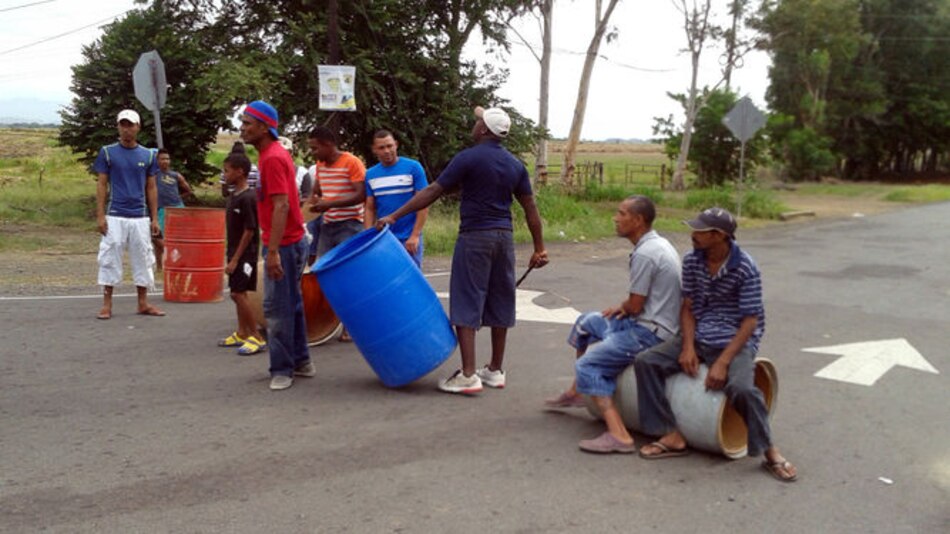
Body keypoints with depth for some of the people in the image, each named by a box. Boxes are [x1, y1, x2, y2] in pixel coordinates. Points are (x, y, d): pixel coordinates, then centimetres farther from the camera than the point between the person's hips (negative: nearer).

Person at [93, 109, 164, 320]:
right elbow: (101, 185, 0)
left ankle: (143, 303, 17)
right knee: (110, 258, 1)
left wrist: (155, 218, 6)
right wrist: (100, 215, -7)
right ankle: (107, 304, 10)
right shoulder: (107, 152, 1)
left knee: (142, 259, 7)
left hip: (140, 217, 2)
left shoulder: (148, 155, 7)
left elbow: (151, 188, 10)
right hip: (114, 217, -2)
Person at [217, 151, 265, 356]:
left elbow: (249, 231, -19)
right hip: (235, 253, 9)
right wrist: (231, 255, 16)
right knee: (239, 293, 13)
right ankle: (241, 334, 23)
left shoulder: (248, 198, -18)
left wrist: (235, 259, -18)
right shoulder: (232, 196, 10)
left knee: (238, 293, -11)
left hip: (245, 254, -9)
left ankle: (257, 338, -4)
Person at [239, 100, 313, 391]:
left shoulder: (272, 158, -17)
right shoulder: (274, 154, 14)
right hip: (289, 242, 10)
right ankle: (300, 362, 22)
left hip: (283, 244, -10)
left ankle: (282, 369, 3)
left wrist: (273, 251, -26)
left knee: (277, 308, -5)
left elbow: (281, 206, -24)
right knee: (291, 304, 14)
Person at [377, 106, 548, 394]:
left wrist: (394, 216, -6)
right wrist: (539, 248, 14)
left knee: (466, 305, -3)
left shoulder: (468, 158, -9)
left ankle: (468, 375, -6)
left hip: (475, 238, -6)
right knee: (499, 304, 11)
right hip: (504, 237, 6)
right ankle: (495, 371, 20)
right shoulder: (515, 165, 8)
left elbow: (433, 191, -10)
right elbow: (530, 208, 8)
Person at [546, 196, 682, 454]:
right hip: (655, 322, 11)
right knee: (586, 322, 22)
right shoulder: (659, 244, 10)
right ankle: (576, 391, 31)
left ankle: (619, 436, -27)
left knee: (588, 365, -16)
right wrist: (624, 307, 7)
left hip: (649, 332, -11)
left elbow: (635, 305, -18)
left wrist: (622, 307, 4)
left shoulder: (644, 254, -22)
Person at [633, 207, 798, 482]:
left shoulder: (745, 268, -16)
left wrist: (722, 362, -24)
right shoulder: (692, 261, -1)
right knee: (645, 361, -12)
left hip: (736, 340, -5)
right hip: (698, 337, 6)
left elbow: (750, 320, -16)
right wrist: (688, 347, -12)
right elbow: (688, 307, 4)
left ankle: (771, 454, -8)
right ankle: (673, 437, -6)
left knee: (742, 388, -33)